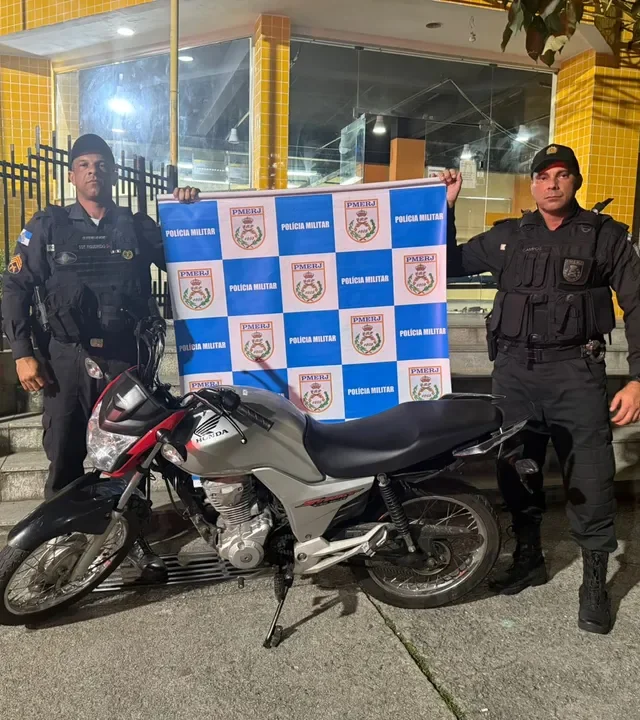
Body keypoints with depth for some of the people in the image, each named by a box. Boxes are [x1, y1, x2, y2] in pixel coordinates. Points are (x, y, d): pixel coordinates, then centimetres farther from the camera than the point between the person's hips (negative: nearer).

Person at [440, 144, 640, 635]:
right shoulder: (507, 236, 10)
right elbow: (449, 264, 16)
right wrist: (446, 208, 4)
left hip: (576, 369, -3)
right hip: (515, 369, 3)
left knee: (590, 479, -2)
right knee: (515, 467, 12)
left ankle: (595, 580, 17)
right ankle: (528, 557, 31)